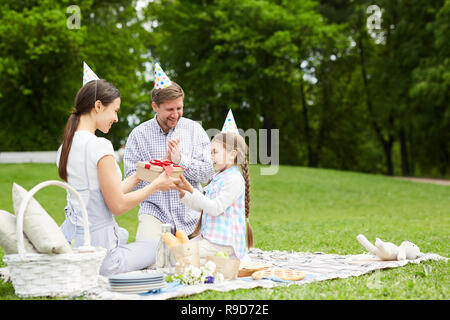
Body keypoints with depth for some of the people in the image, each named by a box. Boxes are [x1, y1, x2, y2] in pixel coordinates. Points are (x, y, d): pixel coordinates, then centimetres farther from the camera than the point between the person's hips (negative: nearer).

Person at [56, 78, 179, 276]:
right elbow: (118, 205, -17)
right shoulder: (100, 146, -20)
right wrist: (156, 185, -5)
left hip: (71, 241, 8)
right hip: (96, 246, -8)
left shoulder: (65, 146, 8)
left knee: (123, 234, 38)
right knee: (156, 246, 15)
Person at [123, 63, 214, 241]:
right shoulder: (138, 134, 1)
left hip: (190, 212, 2)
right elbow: (132, 177, -5)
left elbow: (207, 172, -2)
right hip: (154, 210, -2)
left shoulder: (194, 130, 4)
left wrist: (181, 160, -16)